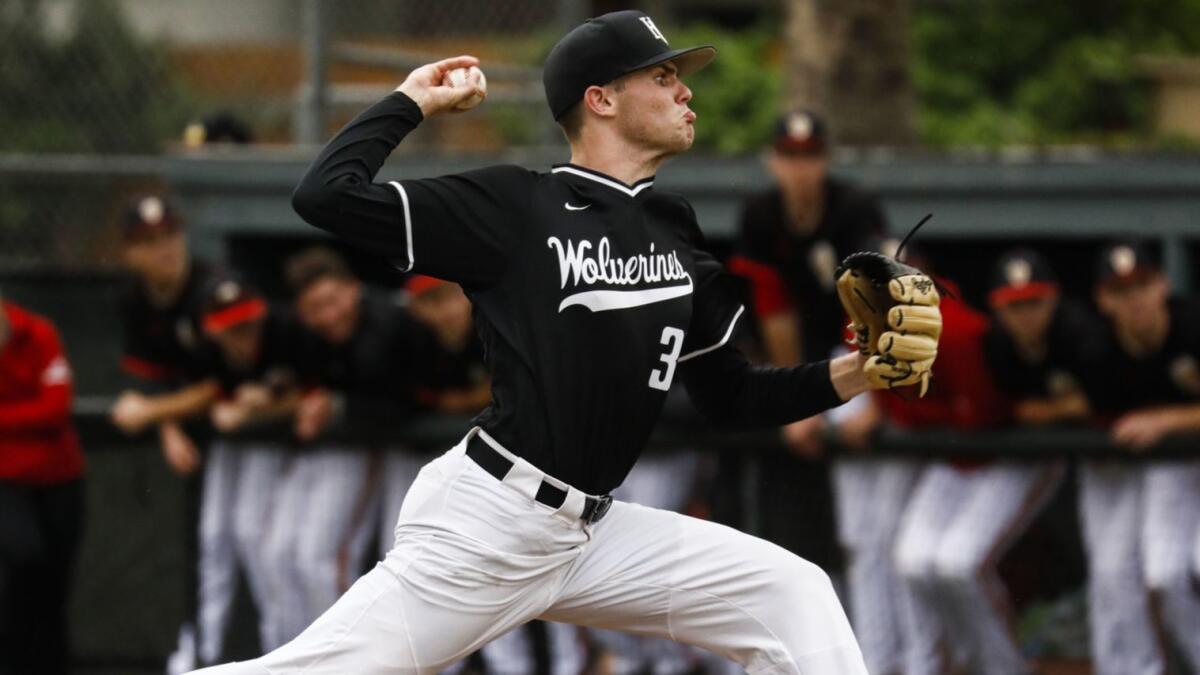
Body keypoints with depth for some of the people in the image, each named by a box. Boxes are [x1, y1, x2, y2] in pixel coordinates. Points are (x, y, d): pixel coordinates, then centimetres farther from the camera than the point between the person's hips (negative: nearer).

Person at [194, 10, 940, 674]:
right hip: (483, 521, -7)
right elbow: (328, 195, -12)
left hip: (592, 535, 7)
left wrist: (851, 375, 4)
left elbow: (731, 396, 18)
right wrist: (411, 101, -1)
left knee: (793, 594, -2)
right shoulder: (514, 207, -6)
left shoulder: (679, 237, 12)